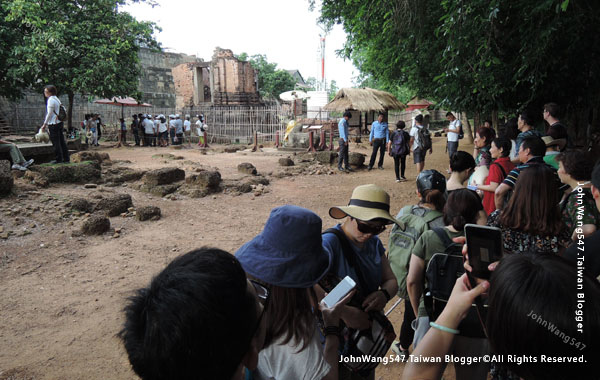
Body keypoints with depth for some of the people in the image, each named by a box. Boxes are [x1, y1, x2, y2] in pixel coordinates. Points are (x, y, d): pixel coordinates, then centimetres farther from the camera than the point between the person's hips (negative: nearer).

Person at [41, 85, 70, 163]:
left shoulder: (51, 100, -12)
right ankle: (66, 158, 11)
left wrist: (45, 124, -6)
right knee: (62, 141, 9)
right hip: (59, 122, 9)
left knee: (56, 142, -3)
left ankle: (58, 159, 0)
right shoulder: (57, 99, 15)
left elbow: (49, 114, -13)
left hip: (54, 124, -9)